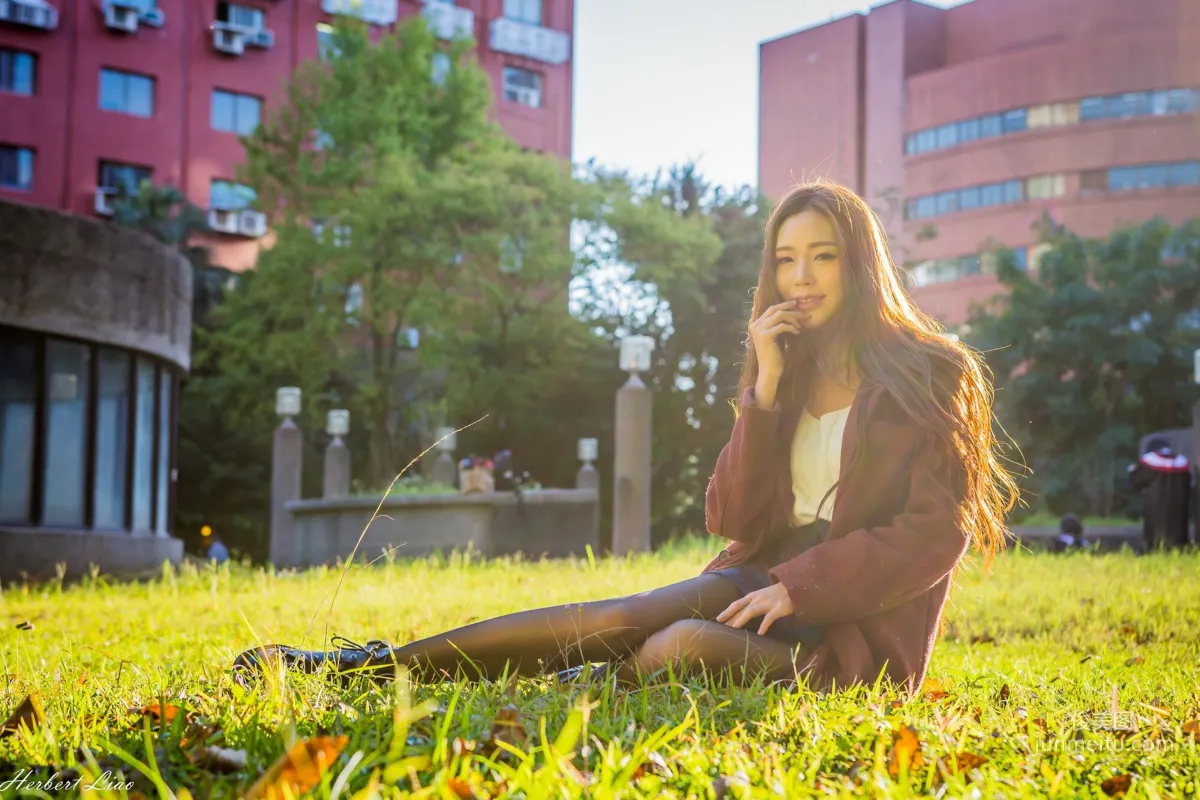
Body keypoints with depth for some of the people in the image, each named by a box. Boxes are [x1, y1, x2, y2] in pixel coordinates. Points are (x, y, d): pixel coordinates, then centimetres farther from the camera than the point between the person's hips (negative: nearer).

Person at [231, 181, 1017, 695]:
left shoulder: (933, 375, -2)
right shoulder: (787, 374, 15)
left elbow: (938, 530, -11)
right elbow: (734, 520, 4)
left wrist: (800, 586, -18)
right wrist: (767, 389, -5)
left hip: (853, 626, -4)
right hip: (768, 583, 5)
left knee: (683, 649, -33)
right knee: (626, 620, -25)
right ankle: (364, 664, -26)